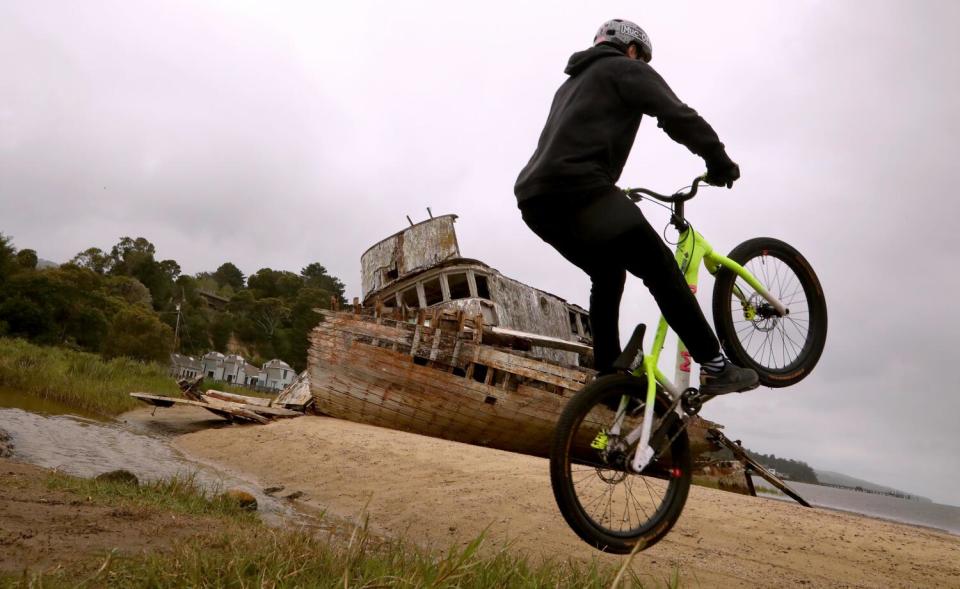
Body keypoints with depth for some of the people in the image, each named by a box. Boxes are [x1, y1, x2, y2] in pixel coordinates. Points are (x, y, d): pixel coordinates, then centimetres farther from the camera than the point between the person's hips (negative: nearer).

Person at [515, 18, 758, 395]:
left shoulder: (572, 83, 36)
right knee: (660, 269, -4)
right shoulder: (626, 70, 11)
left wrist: (610, 192, 43)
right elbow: (677, 115, -2)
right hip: (576, 188, -8)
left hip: (535, 197, 9)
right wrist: (719, 160, 7)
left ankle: (608, 376, 19)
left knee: (608, 274, 22)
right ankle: (715, 367, -5)